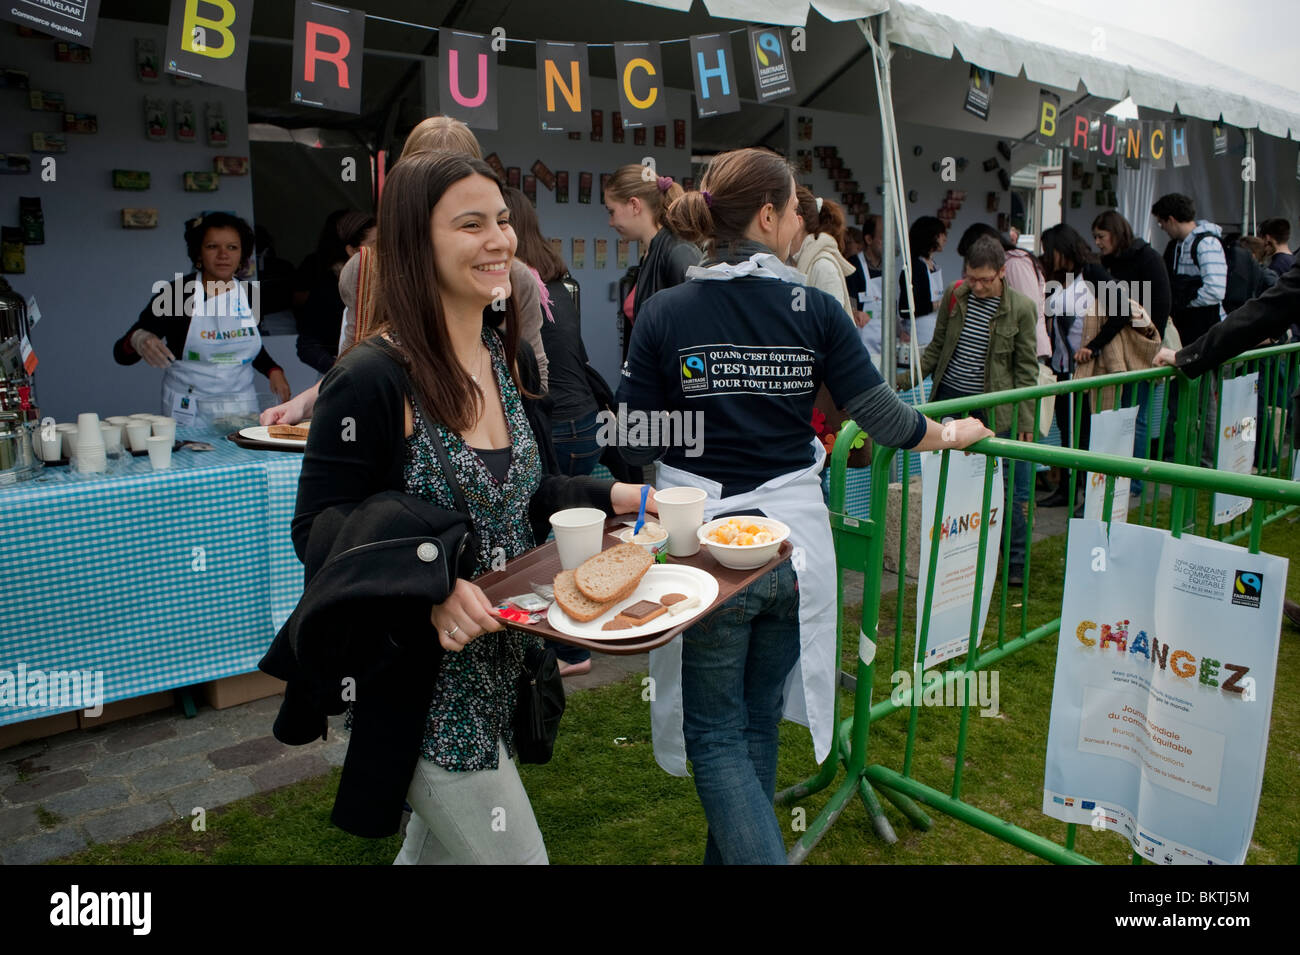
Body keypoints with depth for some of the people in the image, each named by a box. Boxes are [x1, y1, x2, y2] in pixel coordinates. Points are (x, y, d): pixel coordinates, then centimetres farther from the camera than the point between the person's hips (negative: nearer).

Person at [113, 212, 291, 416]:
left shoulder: (249, 295, 2)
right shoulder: (177, 293, -8)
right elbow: (121, 354, -9)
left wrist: (273, 370, 3)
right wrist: (137, 340, -31)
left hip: (243, 408, 3)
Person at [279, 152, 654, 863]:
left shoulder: (501, 358, 5)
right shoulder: (372, 381, -21)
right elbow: (319, 533, -17)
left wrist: (609, 498, 2)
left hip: (501, 665, 8)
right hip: (424, 679, -8)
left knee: (437, 846, 26)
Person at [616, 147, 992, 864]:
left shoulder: (662, 314, -8)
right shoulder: (814, 309, -5)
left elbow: (633, 442, -6)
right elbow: (882, 417, -2)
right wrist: (952, 435, 17)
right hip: (792, 542, 3)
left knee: (716, 732, 12)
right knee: (758, 720, 22)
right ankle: (729, 852, 40)